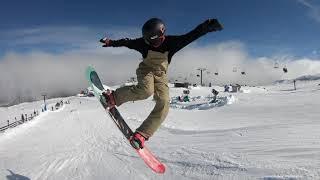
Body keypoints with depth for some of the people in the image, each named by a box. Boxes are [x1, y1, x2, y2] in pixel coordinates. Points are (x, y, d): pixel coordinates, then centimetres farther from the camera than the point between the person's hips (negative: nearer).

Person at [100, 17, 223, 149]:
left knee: (163, 104, -19)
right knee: (146, 90, -37)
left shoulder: (171, 42, -16)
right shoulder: (144, 42, -13)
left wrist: (208, 26, -29)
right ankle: (114, 97, -15)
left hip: (161, 75, 2)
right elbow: (127, 42, 2)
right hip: (146, 70, -2)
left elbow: (191, 36, -18)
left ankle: (141, 134, -16)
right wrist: (111, 42, 6)